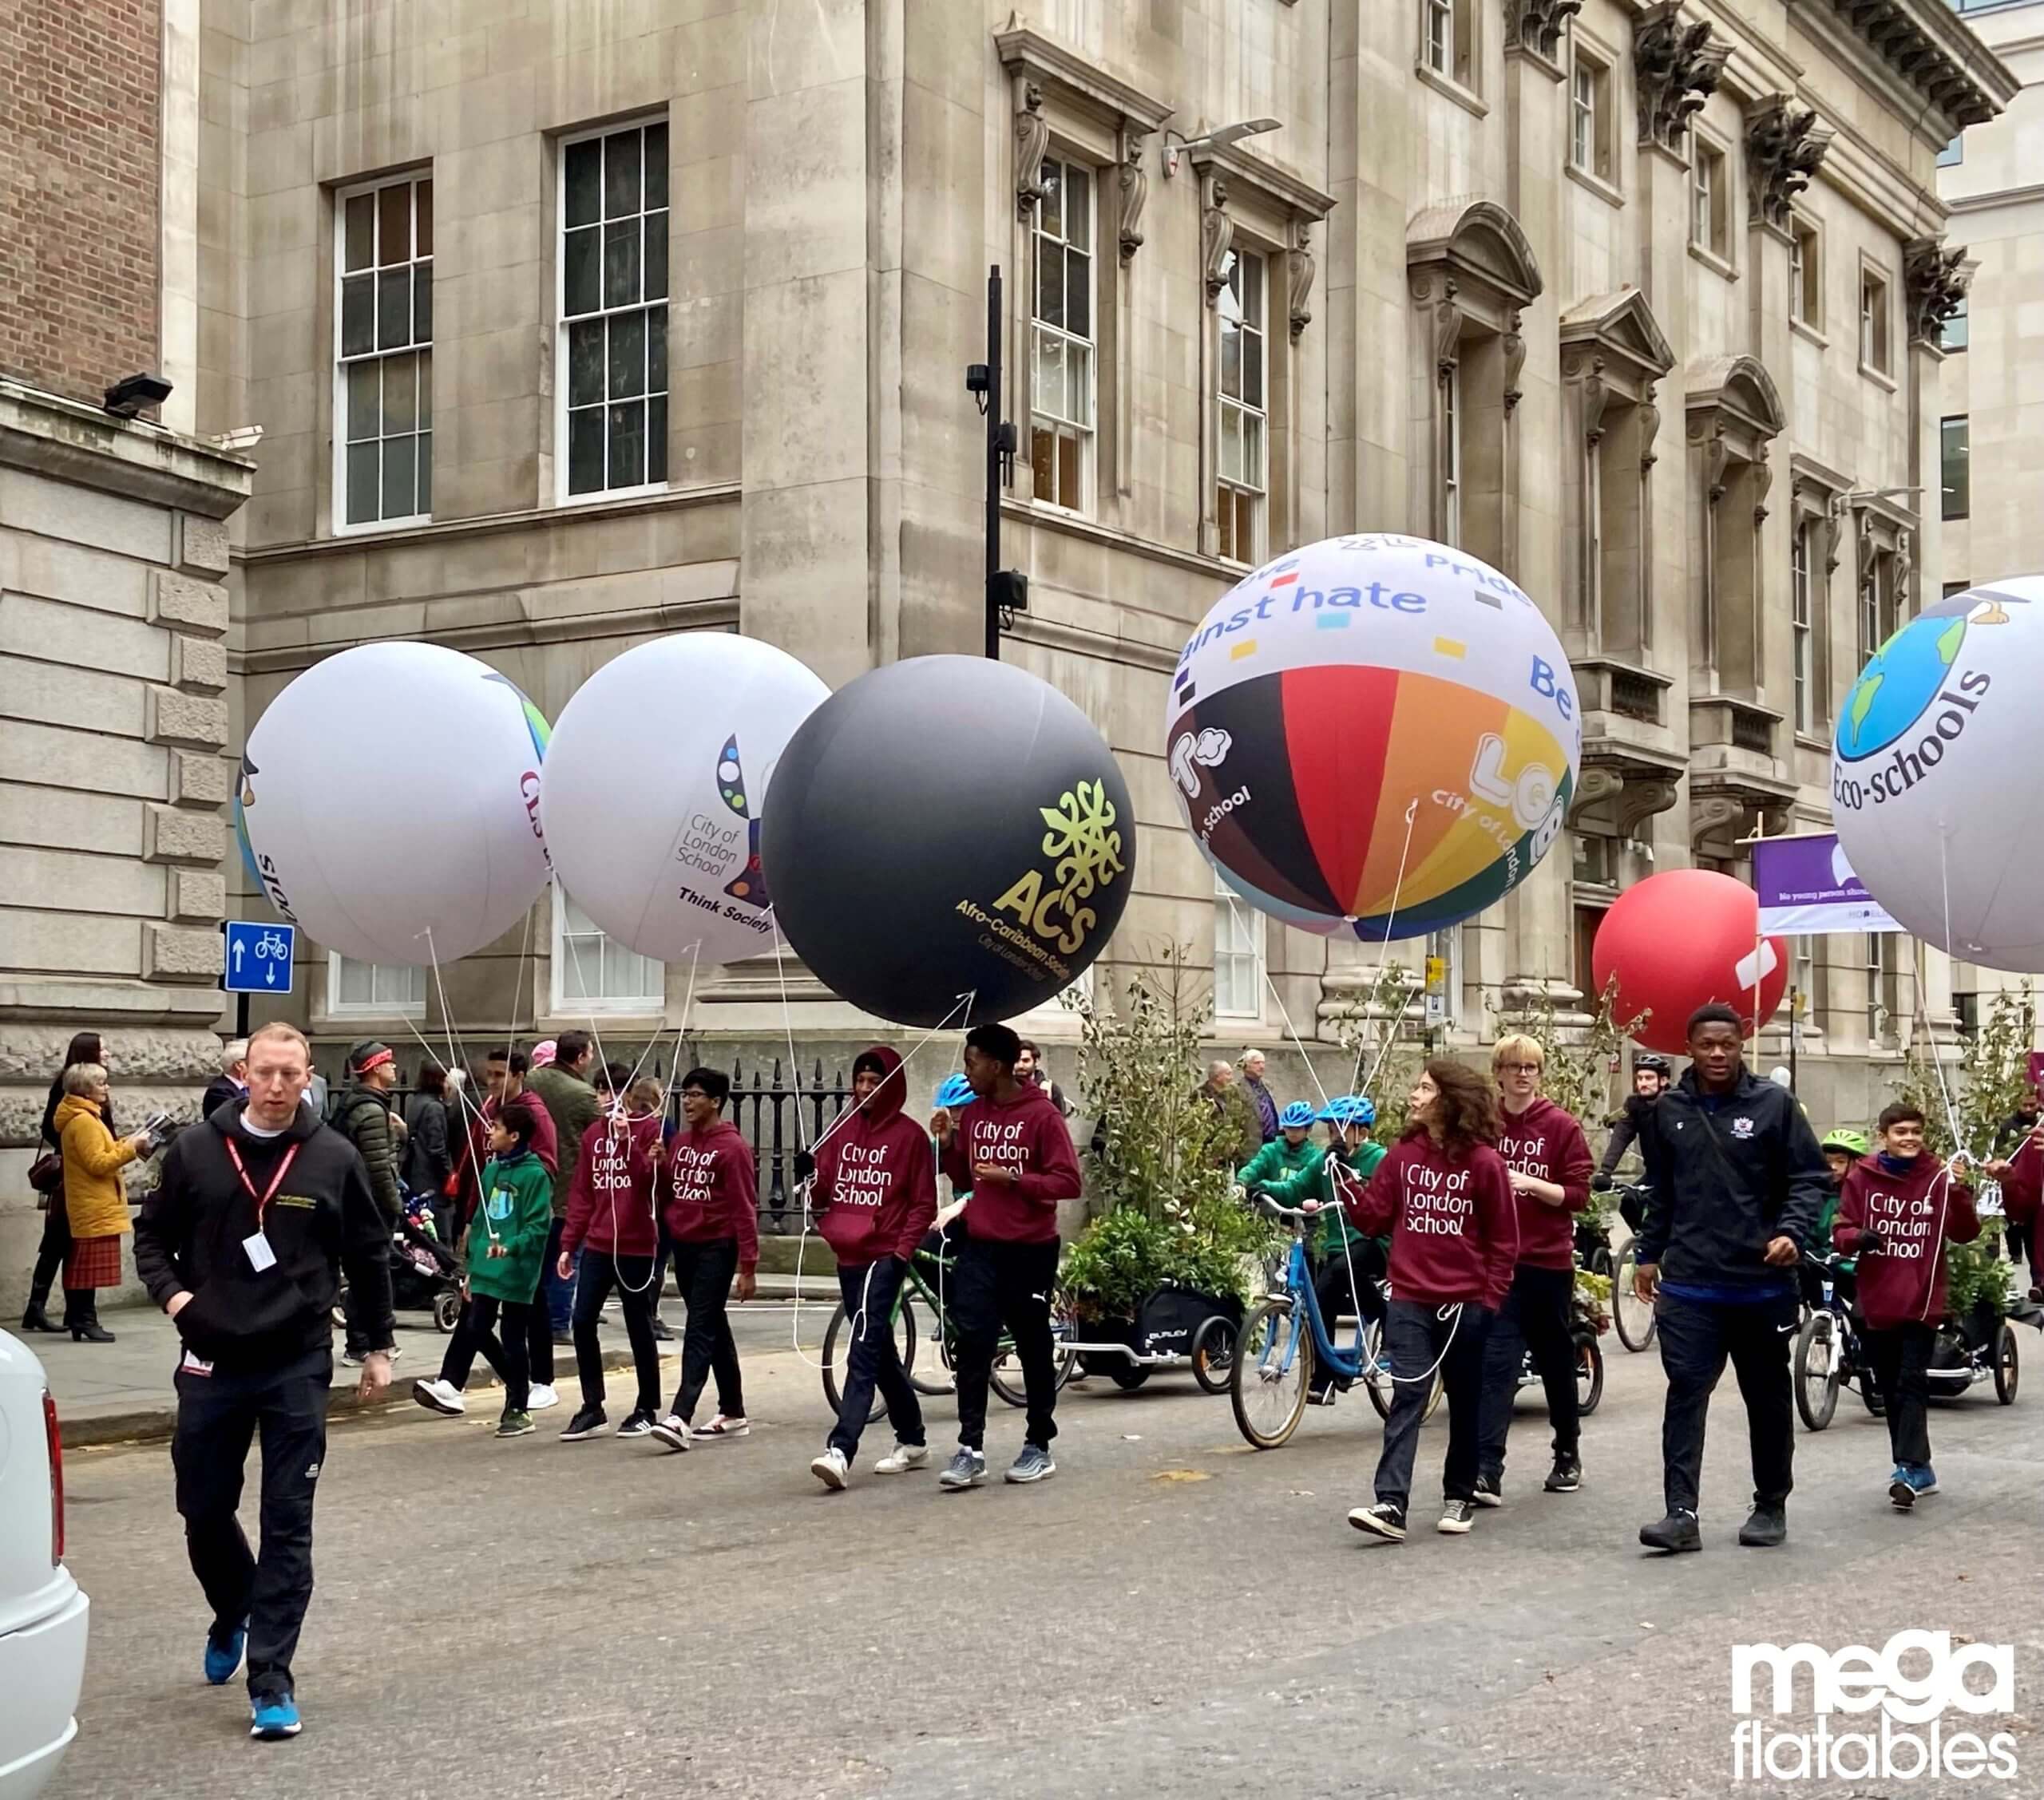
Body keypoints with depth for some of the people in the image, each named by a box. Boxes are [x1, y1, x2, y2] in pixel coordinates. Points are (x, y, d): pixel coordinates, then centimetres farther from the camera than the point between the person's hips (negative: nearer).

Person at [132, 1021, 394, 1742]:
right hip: (212, 1363, 2)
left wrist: (377, 1345, 10)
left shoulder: (334, 1159, -4)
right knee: (204, 1509, 13)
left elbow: (369, 1255, 7)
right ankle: (232, 1615, 42)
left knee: (288, 1525, -1)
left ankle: (271, 1682, 4)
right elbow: (153, 1235, 10)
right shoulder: (196, 1151, -2)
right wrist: (170, 1292, -9)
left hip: (298, 1366, -2)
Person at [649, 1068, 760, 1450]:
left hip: (716, 1247, -7)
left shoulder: (732, 1146, -11)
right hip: (683, 1245, 8)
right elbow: (667, 1192, 16)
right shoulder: (679, 1142, 11)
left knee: (699, 1330, -13)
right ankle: (733, 1413, 23)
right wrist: (658, 1165, -5)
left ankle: (681, 1416, -20)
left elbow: (745, 1208, -13)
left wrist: (748, 1266, -15)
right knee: (714, 1328, 14)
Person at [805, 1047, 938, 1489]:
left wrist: (903, 1249, -13)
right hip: (848, 1255, 6)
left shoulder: (910, 1136, -3)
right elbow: (823, 1193, 12)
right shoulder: (842, 1130, 11)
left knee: (863, 1353, -16)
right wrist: (813, 1187, -10)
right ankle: (912, 1440, 28)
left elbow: (924, 1204, -2)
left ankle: (840, 1451, -24)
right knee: (880, 1351, 15)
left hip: (885, 1256, -6)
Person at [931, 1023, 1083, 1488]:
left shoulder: (1042, 1115, -9)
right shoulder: (971, 1113, 9)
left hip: (1030, 1249, -4)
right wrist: (947, 1146, 1)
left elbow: (1068, 1182, -13)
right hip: (979, 1246, 4)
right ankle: (971, 1450, -7)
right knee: (972, 1345, -7)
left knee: (1034, 1348, 8)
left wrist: (1010, 1177, -21)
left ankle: (1038, 1447, 20)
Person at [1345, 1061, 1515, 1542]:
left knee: (1465, 1404, 11)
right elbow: (1373, 1218, 5)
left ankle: (1459, 1497, 25)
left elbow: (1503, 1240, -2)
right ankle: (1391, 1504, -15)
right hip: (1410, 1302, 2)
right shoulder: (1403, 1155, 5)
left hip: (1466, 1304, -2)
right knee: (1406, 1398, -7)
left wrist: (1491, 1299, -6)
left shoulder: (1484, 1162, -5)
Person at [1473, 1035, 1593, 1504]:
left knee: (1556, 1360, 15)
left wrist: (1529, 1182, -18)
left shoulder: (1562, 1127, -2)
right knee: (1495, 1364, -8)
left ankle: (1568, 1455, 33)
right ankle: (1486, 1471, -14)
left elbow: (1578, 1194, -5)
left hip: (1548, 1261, -1)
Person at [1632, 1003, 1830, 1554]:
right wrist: (1650, 1254, 17)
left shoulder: (1773, 1104, -3)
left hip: (1763, 1282, -1)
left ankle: (1771, 1506, 25)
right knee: (1686, 1393, -7)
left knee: (1768, 1398, 12)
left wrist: (1792, 1233, -17)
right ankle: (1682, 1513, -10)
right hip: (1689, 1285, 1)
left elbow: (1809, 1177, -3)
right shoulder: (1667, 1111, 7)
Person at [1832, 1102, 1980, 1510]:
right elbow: (1840, 1231, 3)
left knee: (1911, 1384, -11)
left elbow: (1965, 1233, -5)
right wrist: (1857, 1237, -19)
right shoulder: (1862, 1178, 0)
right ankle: (1918, 1469, 22)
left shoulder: (1938, 1177, -3)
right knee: (1890, 1389, 10)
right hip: (1878, 1301, 3)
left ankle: (1910, 1469, -14)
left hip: (1922, 1300, -3)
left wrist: (1959, 1193, -21)